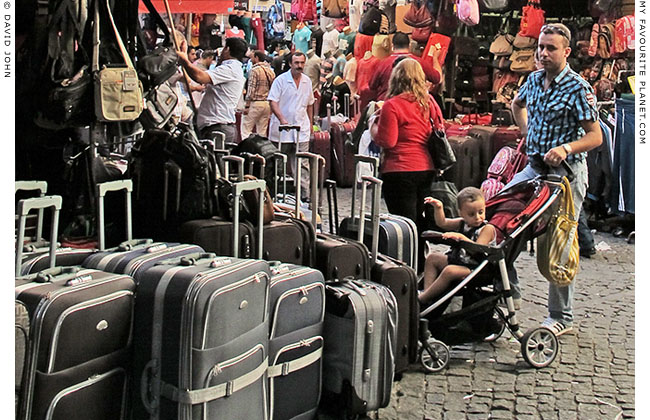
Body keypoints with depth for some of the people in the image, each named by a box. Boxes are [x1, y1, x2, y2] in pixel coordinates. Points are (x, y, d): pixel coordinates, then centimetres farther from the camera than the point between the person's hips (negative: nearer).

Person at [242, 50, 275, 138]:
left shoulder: (255, 70, -10)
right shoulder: (271, 71, 11)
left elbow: (251, 89, -14)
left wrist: (247, 106, -12)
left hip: (255, 103, -7)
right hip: (267, 104, 7)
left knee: (245, 130, -3)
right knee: (262, 132, 10)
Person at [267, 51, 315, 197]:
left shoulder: (307, 81, 11)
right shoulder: (280, 80, -5)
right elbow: (273, 101, -12)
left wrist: (311, 123, 21)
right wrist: (282, 119, -25)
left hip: (301, 130, 3)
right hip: (282, 130, -3)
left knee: (302, 164, -2)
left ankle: (304, 194, -3)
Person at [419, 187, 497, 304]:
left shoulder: (487, 229, -15)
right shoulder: (462, 223, 7)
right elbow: (442, 223, 8)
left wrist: (461, 237, -35)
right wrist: (438, 208, -10)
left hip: (474, 268, -9)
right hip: (457, 260, 10)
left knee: (450, 271, -33)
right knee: (432, 258, 11)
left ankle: (421, 300, -27)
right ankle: (427, 291, -6)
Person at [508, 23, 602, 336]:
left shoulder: (578, 88, -12)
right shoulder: (534, 79, 8)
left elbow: (595, 136, -14)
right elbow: (517, 104, 30)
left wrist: (566, 148, -30)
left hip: (566, 172, -7)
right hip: (534, 168, 7)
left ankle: (562, 318, 10)